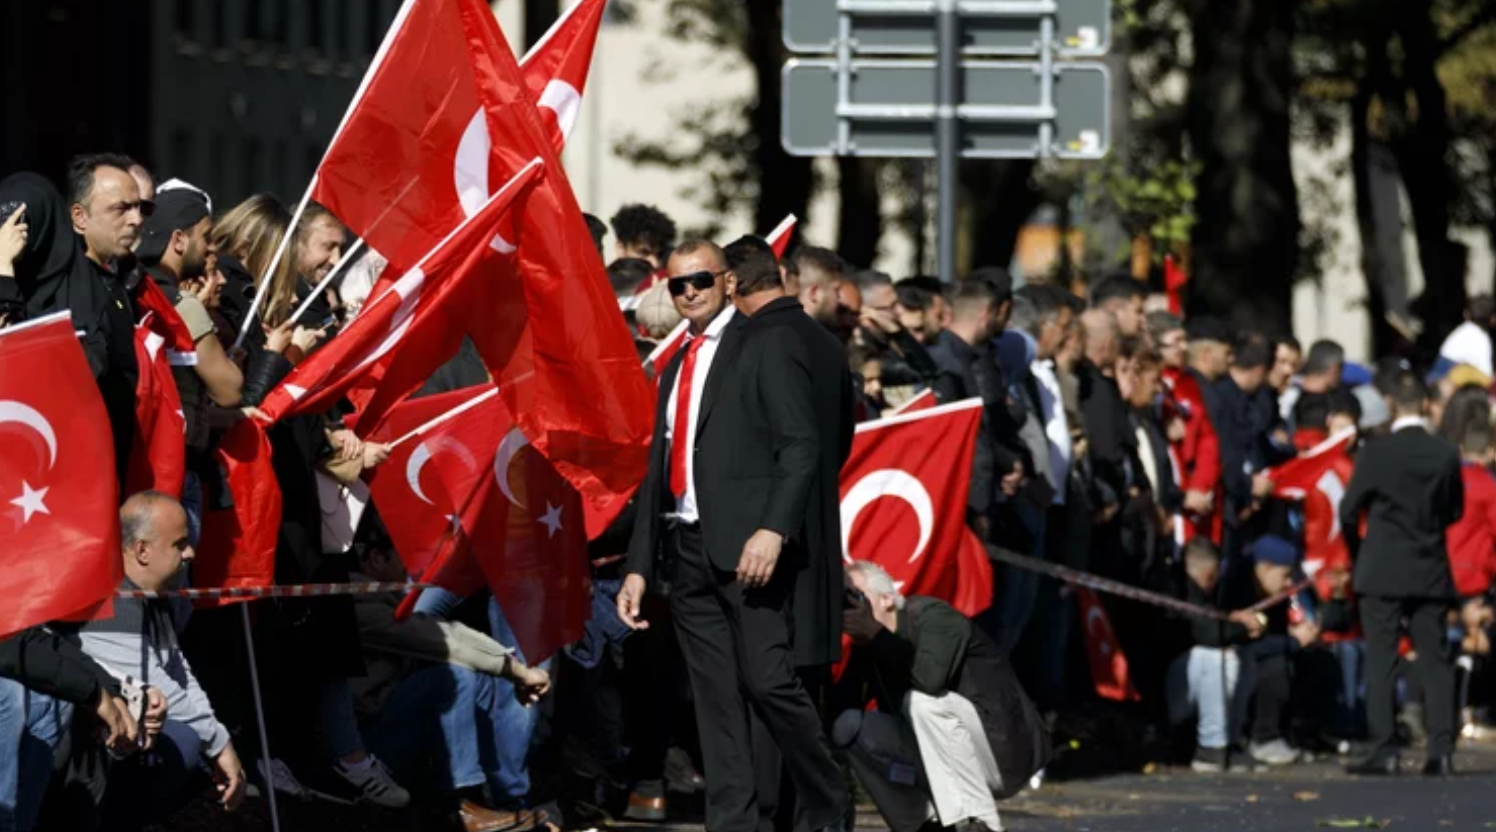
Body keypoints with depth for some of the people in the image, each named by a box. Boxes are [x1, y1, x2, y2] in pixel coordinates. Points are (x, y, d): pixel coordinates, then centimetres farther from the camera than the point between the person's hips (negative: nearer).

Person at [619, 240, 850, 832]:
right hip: (686, 551, 7)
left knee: (768, 682, -12)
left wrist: (774, 529, -21)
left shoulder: (767, 348, 0)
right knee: (715, 697, 4)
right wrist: (639, 567, 17)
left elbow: (800, 446, -9)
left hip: (747, 545, -7)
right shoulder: (675, 369, 22)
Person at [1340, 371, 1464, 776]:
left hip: (1382, 573, -3)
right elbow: (1455, 511, 9)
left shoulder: (1375, 454, -11)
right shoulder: (1446, 455, -2)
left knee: (1380, 663, -1)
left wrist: (1357, 552, 12)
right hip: (1431, 574, 3)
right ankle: (1441, 748, -1)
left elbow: (1349, 510, -5)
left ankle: (1384, 750, -6)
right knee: (1435, 660, 6)